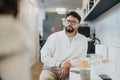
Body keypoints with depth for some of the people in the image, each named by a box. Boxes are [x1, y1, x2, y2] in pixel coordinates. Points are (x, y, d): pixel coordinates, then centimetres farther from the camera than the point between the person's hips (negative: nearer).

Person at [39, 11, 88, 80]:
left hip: (70, 70, 1)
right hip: (51, 69, -1)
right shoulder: (54, 37, 0)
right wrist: (60, 64, -18)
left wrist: (68, 65, -16)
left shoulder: (83, 40, 3)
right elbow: (44, 57, -3)